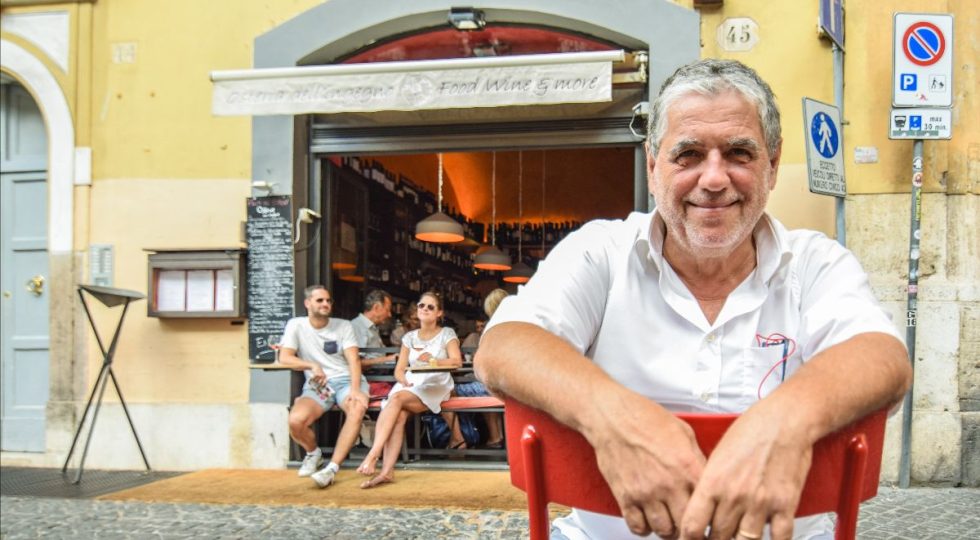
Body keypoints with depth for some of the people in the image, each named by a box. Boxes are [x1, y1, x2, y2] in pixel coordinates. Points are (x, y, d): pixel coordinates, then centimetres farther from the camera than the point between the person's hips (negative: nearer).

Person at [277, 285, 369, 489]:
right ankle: (313, 453, 7)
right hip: (316, 385, 0)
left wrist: (355, 389, -19)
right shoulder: (296, 325, 9)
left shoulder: (343, 326, 10)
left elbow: (354, 360, -2)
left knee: (357, 409, -36)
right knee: (296, 421, -30)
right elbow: (284, 358, -2)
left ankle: (332, 468, -33)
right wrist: (312, 366, -16)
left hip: (346, 380, 0)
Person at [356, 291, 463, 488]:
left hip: (436, 386, -3)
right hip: (410, 385, 3)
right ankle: (387, 470, -42)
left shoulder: (447, 334, 10)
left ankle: (373, 455, -40)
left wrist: (433, 360, -19)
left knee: (397, 399, -33)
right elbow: (399, 369, 14)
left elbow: (457, 361, -4)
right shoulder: (410, 337, 21)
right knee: (399, 416, -31)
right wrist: (403, 380, -10)